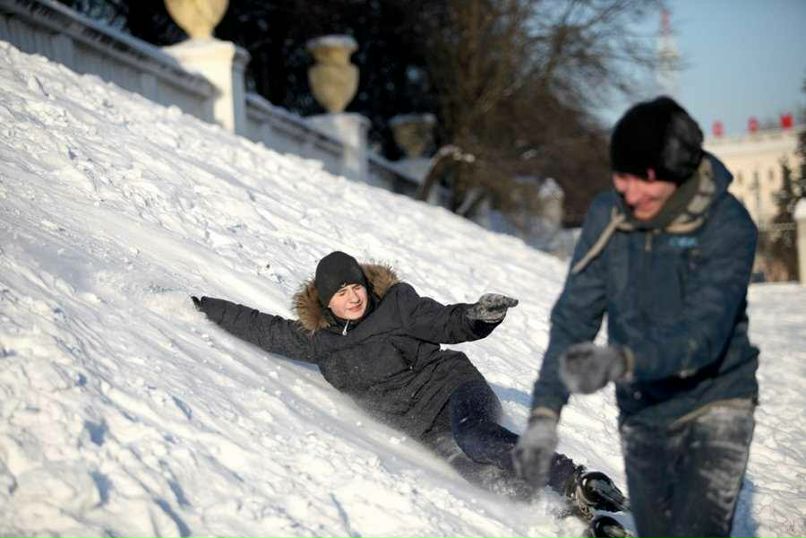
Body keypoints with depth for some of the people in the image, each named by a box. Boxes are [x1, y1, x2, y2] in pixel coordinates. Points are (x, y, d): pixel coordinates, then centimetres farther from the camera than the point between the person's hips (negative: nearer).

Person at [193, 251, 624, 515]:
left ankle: (579, 483, -41)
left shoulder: (397, 304, 2)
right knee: (489, 478, -26)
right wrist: (202, 307, 20)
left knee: (473, 438, -37)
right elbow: (261, 327, 17)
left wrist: (479, 316, -22)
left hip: (454, 388, -3)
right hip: (428, 431, 3)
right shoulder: (318, 340, 11)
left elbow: (449, 324, -1)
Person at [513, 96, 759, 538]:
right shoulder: (607, 216, -8)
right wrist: (545, 413, -17)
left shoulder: (728, 225, -19)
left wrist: (621, 362, -44)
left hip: (713, 406, -4)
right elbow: (573, 316, -8)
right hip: (642, 414, 4)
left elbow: (702, 332, -28)